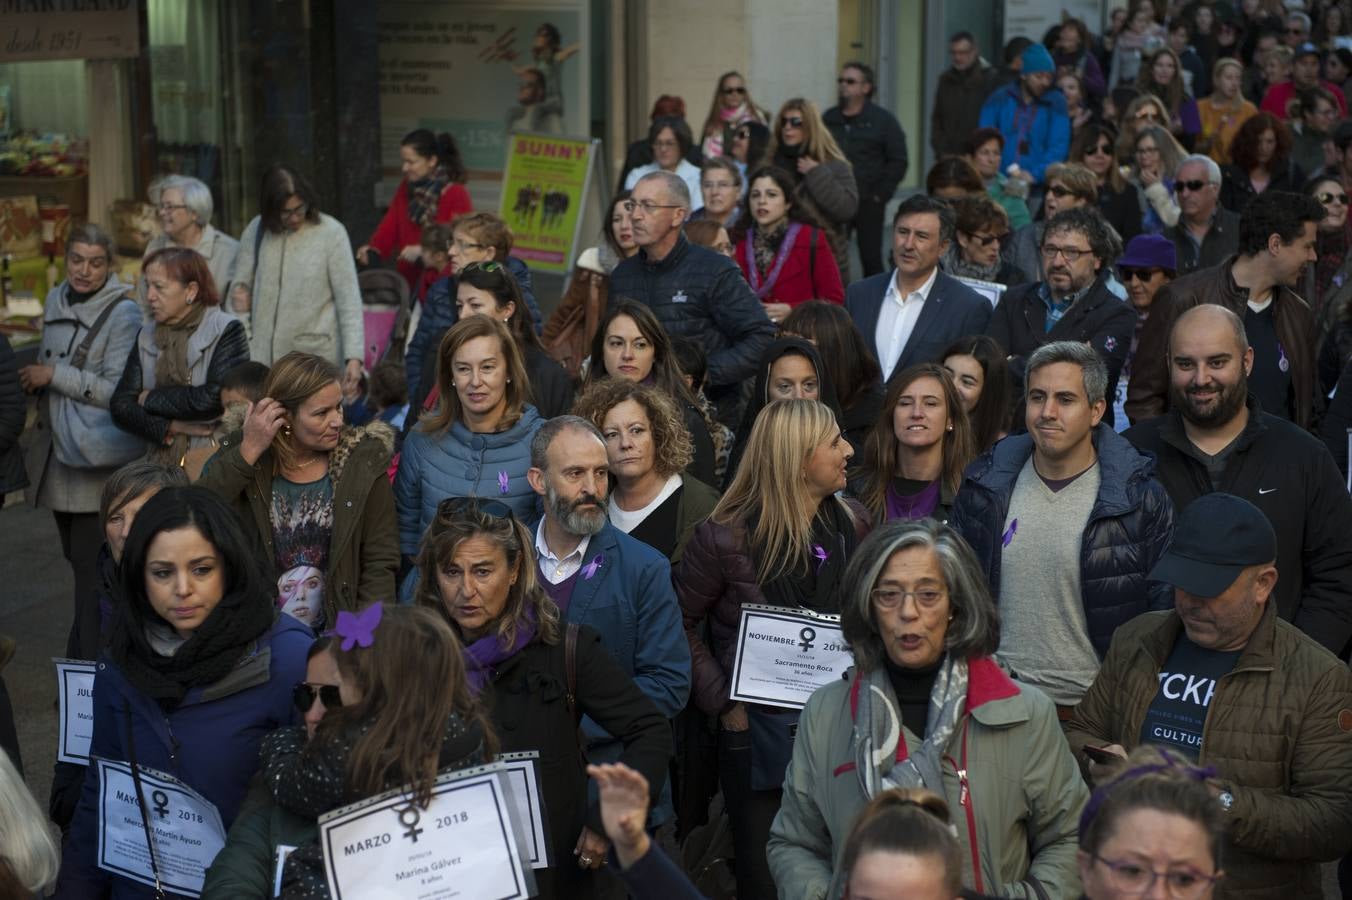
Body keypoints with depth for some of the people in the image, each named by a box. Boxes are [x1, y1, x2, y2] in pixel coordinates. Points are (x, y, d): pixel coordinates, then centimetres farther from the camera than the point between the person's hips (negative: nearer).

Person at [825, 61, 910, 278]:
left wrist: (880, 194, -7)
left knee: (871, 258, 1)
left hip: (868, 203, -3)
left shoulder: (883, 121, 1)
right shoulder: (828, 119, 10)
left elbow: (898, 162, -1)